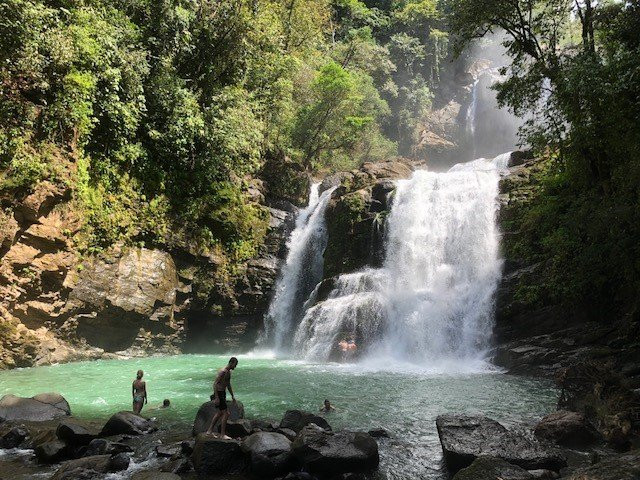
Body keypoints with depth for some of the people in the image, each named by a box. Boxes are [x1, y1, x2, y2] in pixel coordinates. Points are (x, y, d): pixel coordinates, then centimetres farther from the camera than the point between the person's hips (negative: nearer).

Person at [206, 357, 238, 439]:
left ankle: (210, 430, 29)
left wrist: (232, 396, 25)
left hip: (223, 393, 10)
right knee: (226, 414, -8)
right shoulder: (223, 372, -20)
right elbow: (215, 384, -24)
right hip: (219, 394, -10)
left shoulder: (229, 372, 10)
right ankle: (222, 434, 0)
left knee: (219, 413, 19)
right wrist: (216, 398, -26)